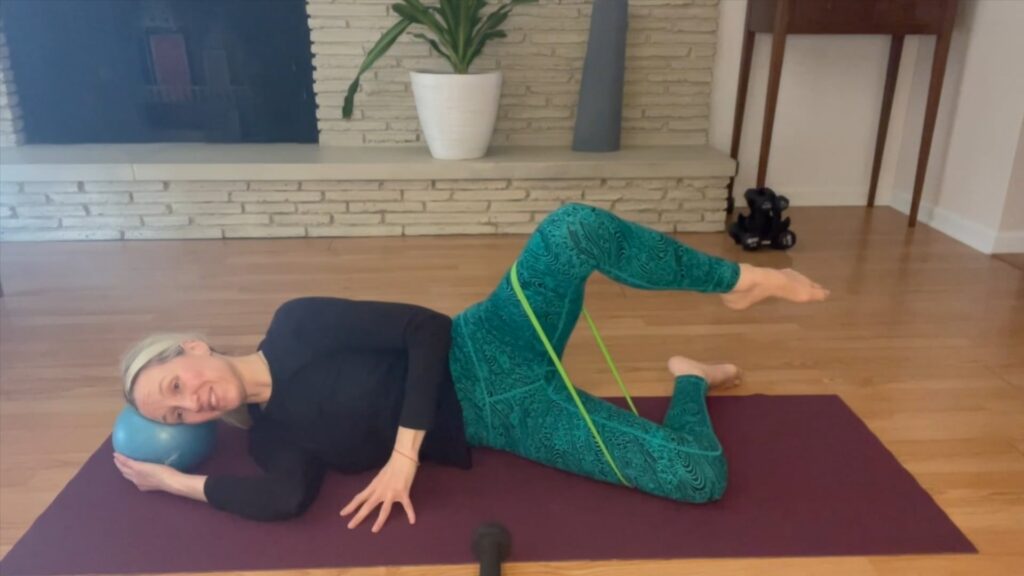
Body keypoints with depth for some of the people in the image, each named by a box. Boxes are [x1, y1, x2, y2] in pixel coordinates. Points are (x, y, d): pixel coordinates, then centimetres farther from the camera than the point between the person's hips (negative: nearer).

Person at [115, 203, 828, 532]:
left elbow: (425, 328, -11)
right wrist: (174, 481, -8)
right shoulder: (272, 439, 3)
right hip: (507, 420, 0)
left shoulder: (296, 325, -4)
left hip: (488, 354, 0)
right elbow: (287, 498, -19)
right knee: (701, 478, -18)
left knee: (575, 228, -32)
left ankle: (739, 279, -3)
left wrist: (403, 456, -17)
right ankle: (688, 382, 18)